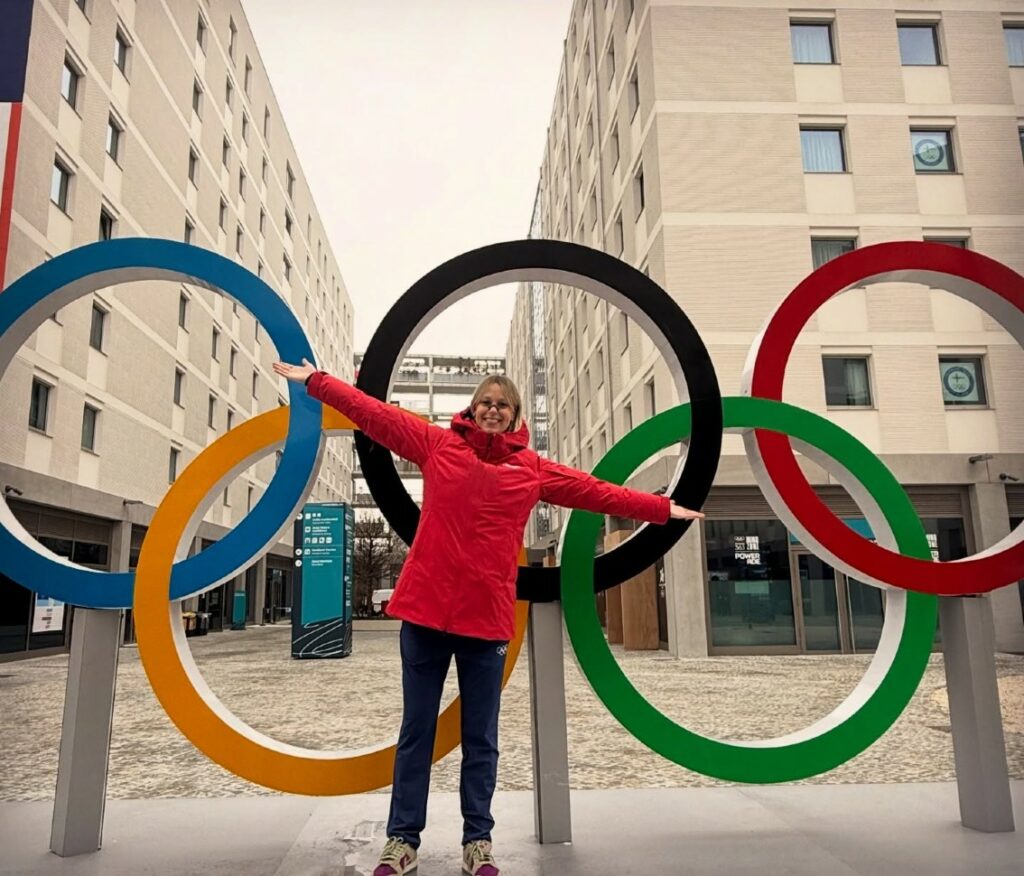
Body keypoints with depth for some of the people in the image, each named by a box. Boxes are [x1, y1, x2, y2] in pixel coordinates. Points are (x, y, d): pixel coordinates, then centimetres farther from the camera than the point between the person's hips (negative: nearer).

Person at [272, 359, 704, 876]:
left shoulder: (532, 469, 7)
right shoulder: (438, 445, 5)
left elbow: (597, 492, 11)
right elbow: (373, 414, 6)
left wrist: (662, 509, 13)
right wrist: (315, 381, 6)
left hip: (487, 617, 1)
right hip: (425, 610, 0)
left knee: (480, 737, 11)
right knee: (416, 732, 10)